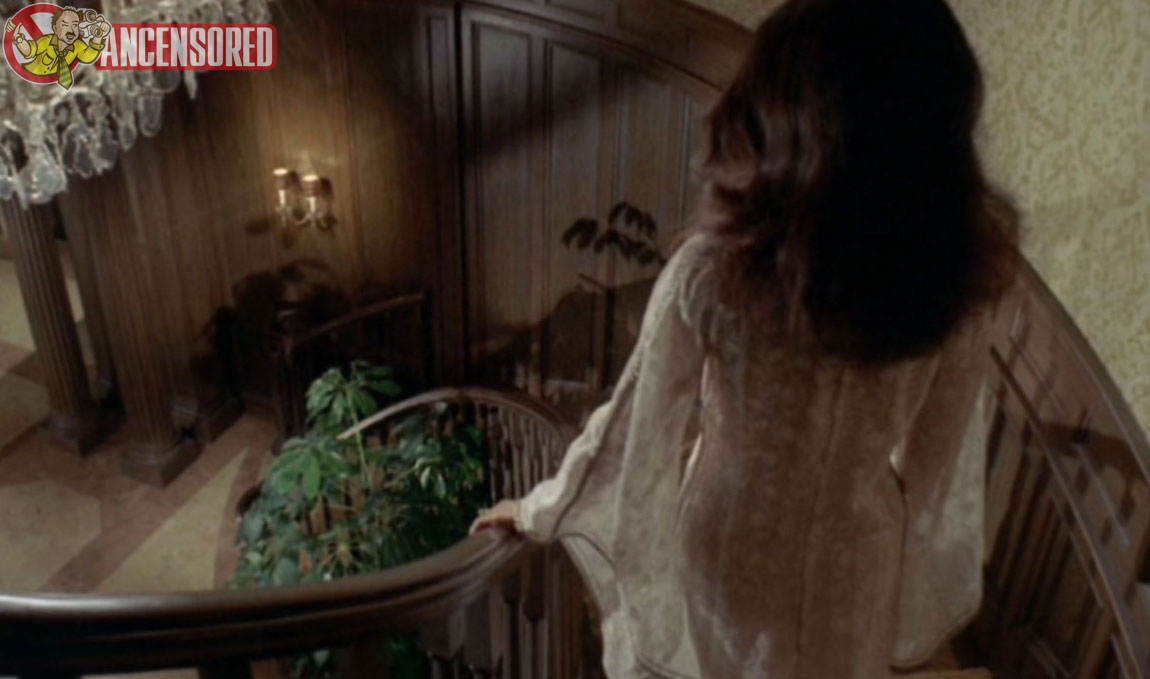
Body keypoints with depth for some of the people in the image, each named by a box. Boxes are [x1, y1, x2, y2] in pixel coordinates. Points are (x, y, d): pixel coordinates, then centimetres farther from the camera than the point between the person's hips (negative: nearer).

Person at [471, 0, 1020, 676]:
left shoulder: (714, 271, -29)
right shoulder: (959, 270, -19)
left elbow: (637, 426, -17)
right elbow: (941, 450, -6)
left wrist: (539, 510, 1)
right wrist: (905, 541, 13)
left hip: (730, 547, -2)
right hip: (857, 555, 3)